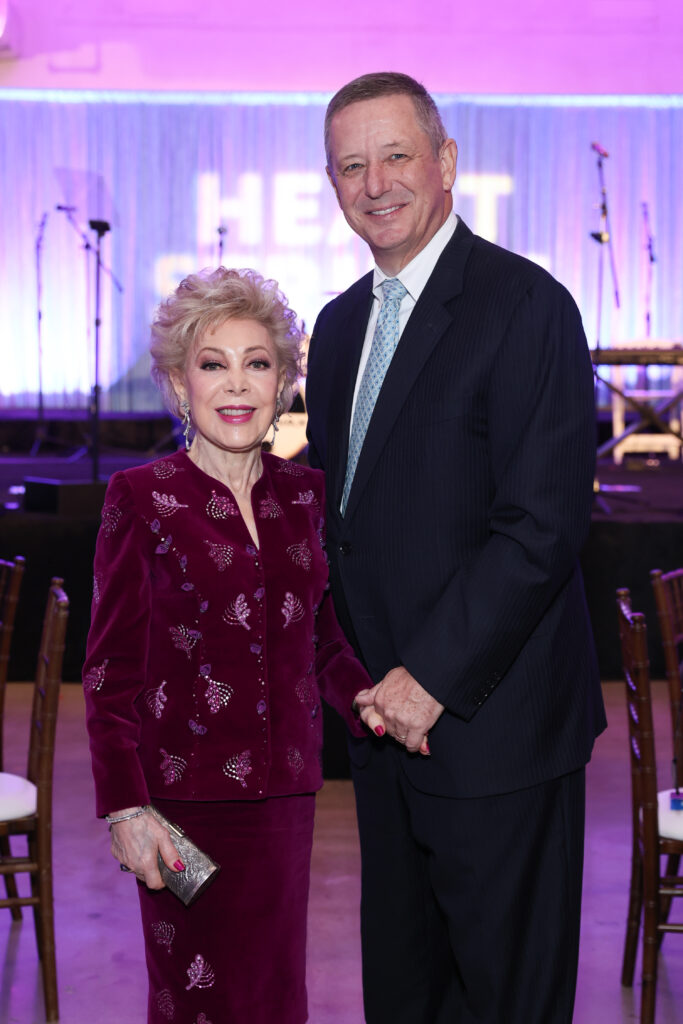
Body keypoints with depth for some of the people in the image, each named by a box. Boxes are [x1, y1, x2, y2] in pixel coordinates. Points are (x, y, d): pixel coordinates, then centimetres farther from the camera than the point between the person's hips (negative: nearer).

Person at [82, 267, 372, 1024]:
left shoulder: (304, 494, 7)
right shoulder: (141, 498, -5)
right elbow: (110, 670, -4)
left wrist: (366, 696, -5)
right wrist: (125, 807, -11)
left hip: (285, 792, 4)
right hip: (187, 794, -4)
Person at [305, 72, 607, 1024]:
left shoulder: (526, 304, -13)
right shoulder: (340, 322, 12)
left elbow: (543, 524, -20)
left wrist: (431, 675, -19)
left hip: (490, 722, -7)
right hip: (386, 720, 8)